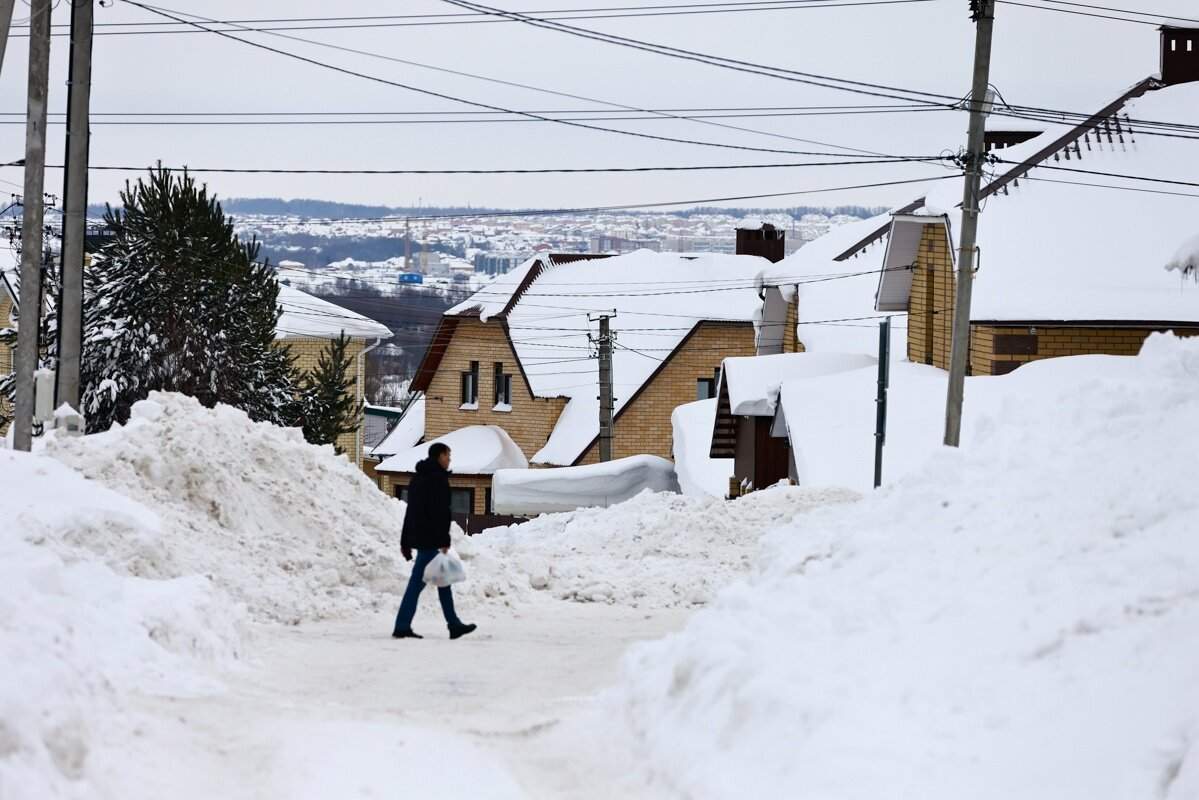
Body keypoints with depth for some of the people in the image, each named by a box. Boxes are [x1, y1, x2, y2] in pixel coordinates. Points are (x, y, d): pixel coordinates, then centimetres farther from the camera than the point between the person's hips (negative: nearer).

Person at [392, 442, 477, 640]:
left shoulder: (418, 477, 19)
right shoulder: (438, 478, -10)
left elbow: (410, 511, 21)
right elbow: (439, 512, -19)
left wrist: (405, 542, 22)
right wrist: (444, 541, -20)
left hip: (417, 535, 10)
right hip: (430, 539, -10)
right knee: (417, 582, -8)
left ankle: (454, 625, 15)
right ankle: (402, 627, -9)